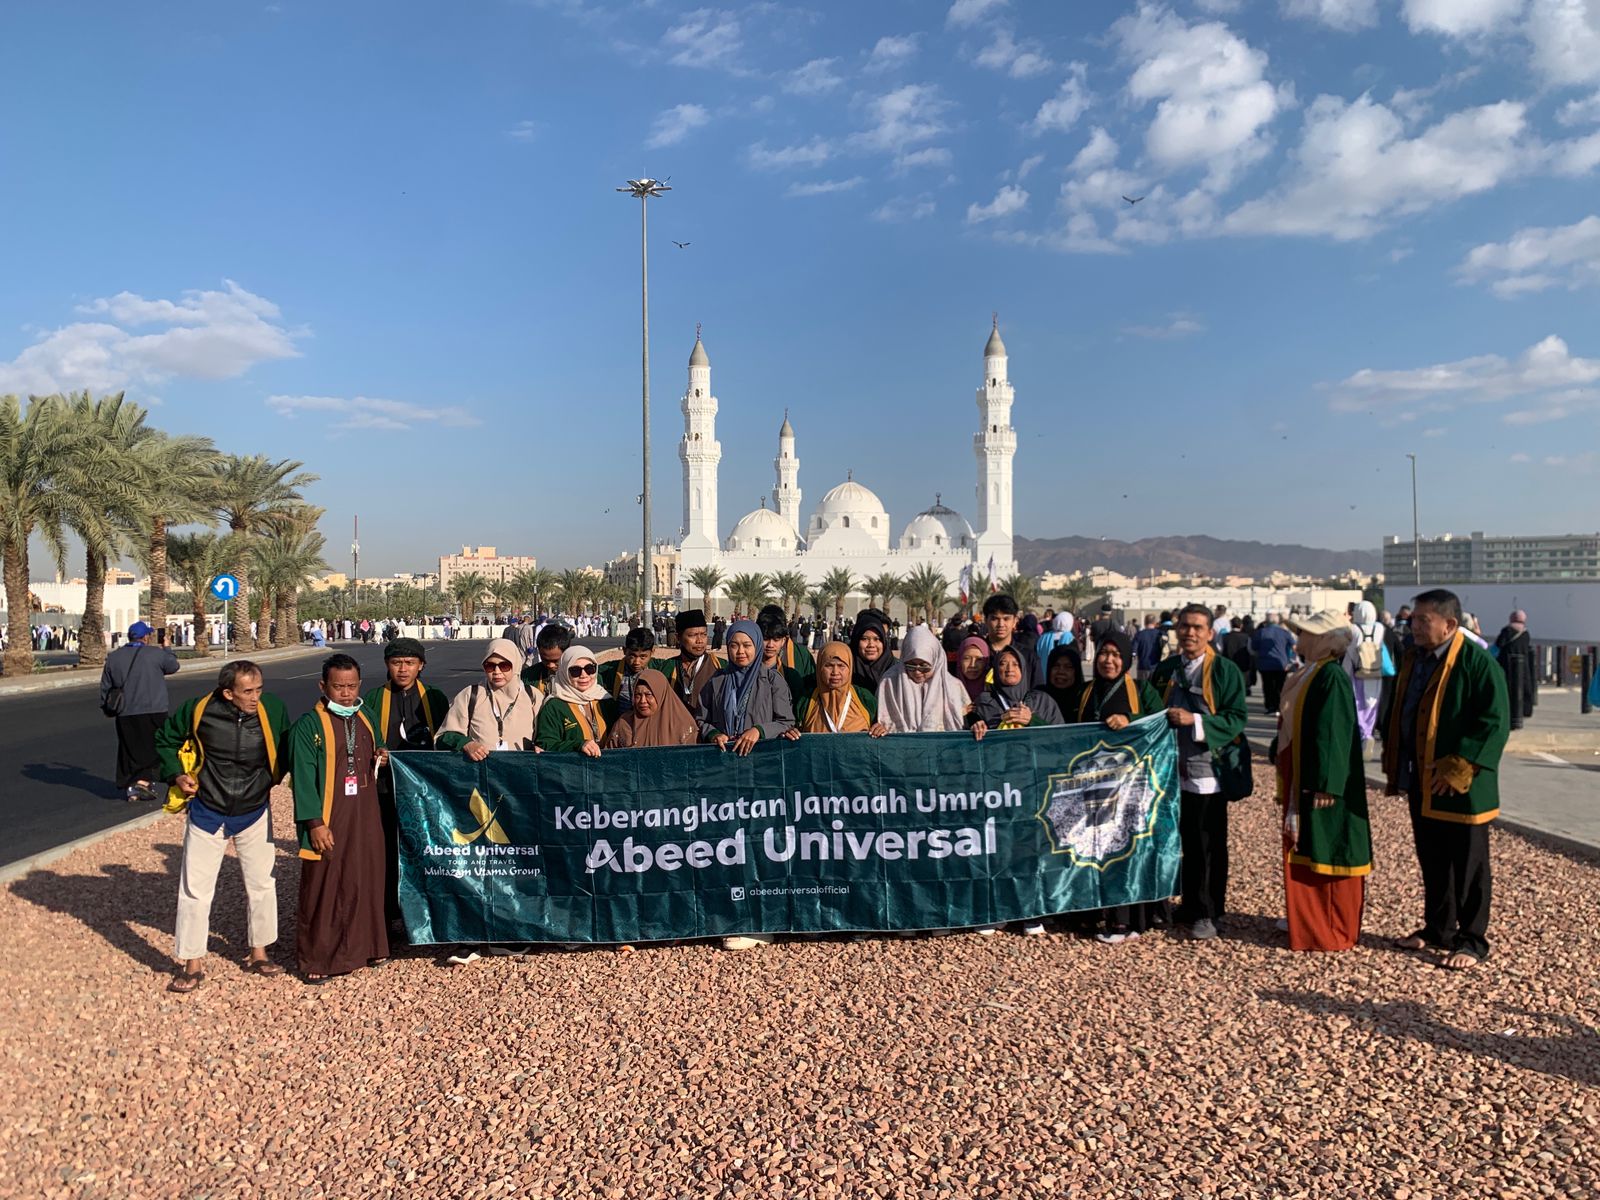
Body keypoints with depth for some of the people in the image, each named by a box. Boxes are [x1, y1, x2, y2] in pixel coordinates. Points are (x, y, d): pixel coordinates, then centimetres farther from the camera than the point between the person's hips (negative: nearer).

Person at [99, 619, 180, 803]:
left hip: (125, 714, 4)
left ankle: (130, 787, 11)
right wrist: (166, 649, 28)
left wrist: (106, 708, 23)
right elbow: (173, 666, 13)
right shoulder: (156, 654, -6)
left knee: (129, 751, 11)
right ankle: (145, 781, -8)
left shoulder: (113, 657, 7)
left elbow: (105, 687, 11)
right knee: (151, 749, 4)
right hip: (153, 711, -4)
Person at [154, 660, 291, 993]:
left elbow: (286, 748, 6)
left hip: (255, 814, 1)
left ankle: (259, 953, 26)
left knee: (262, 884, 9)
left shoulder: (272, 709, -15)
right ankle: (192, 963, 16)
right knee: (195, 888, 3)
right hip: (207, 813, -1)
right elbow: (165, 739, 3)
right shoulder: (198, 709, -17)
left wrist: (273, 777, -4)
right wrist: (176, 774, -8)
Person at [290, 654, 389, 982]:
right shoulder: (309, 725, -8)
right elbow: (303, 777, -11)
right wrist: (314, 823, -16)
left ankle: (365, 946, 25)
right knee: (323, 889, 1)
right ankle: (315, 959, 13)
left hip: (365, 820, 6)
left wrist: (381, 759, -1)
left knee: (367, 883, 11)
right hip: (328, 822, -6)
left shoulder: (366, 720, 11)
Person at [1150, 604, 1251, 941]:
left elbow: (1237, 718, -11)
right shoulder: (1165, 670, 11)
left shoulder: (1225, 671, -4)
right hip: (1173, 770, 4)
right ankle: (1188, 907, 21)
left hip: (1208, 771, -4)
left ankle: (1205, 914, 12)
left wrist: (1194, 720, -21)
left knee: (1208, 846, 1)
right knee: (1185, 841, 9)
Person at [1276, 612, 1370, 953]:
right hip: (1299, 783, 10)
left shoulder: (1332, 676, -18)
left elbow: (1334, 733, -23)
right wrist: (1290, 786, 20)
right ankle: (1309, 923, 26)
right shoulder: (1309, 674, 12)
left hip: (1322, 784, -10)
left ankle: (1332, 933, 11)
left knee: (1325, 855, 0)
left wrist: (1324, 785, -25)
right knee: (1304, 854, 15)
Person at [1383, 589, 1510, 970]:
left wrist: (1458, 770, -21)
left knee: (1468, 866, 6)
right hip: (1420, 784, 7)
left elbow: (1495, 724, -19)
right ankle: (1438, 929, 31)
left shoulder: (1478, 663, -16)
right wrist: (1394, 767, 12)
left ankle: (1473, 940, 19)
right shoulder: (1413, 659, 8)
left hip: (1461, 789, -7)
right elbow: (1398, 714, 16)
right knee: (1431, 862, 17)